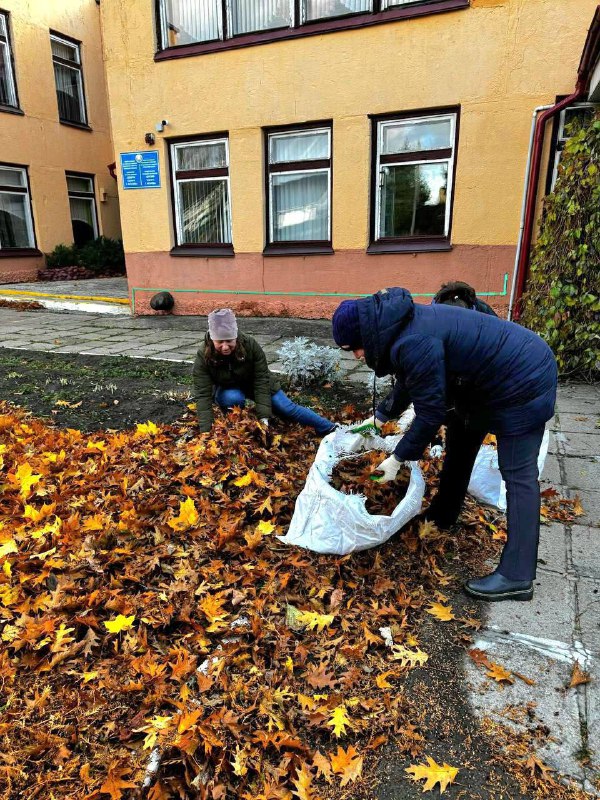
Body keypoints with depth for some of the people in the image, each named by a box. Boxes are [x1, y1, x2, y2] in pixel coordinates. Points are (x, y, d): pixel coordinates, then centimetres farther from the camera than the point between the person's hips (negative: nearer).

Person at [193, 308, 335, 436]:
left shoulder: (250, 345, -32)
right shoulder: (203, 356, -32)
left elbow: (261, 380, -29)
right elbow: (203, 395, -35)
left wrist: (264, 417, -35)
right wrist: (206, 431, -43)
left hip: (256, 384, 1)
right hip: (229, 389, 0)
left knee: (288, 408, -1)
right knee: (233, 399, -37)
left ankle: (330, 428, 15)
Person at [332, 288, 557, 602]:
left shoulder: (413, 344, -32)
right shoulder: (403, 326, 1)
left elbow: (431, 410, -24)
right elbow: (409, 383, 19)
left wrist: (398, 458, -13)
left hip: (522, 381, -10)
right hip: (487, 377, 10)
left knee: (518, 474, -9)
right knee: (460, 438, 20)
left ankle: (516, 577, -3)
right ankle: (442, 515, 37)